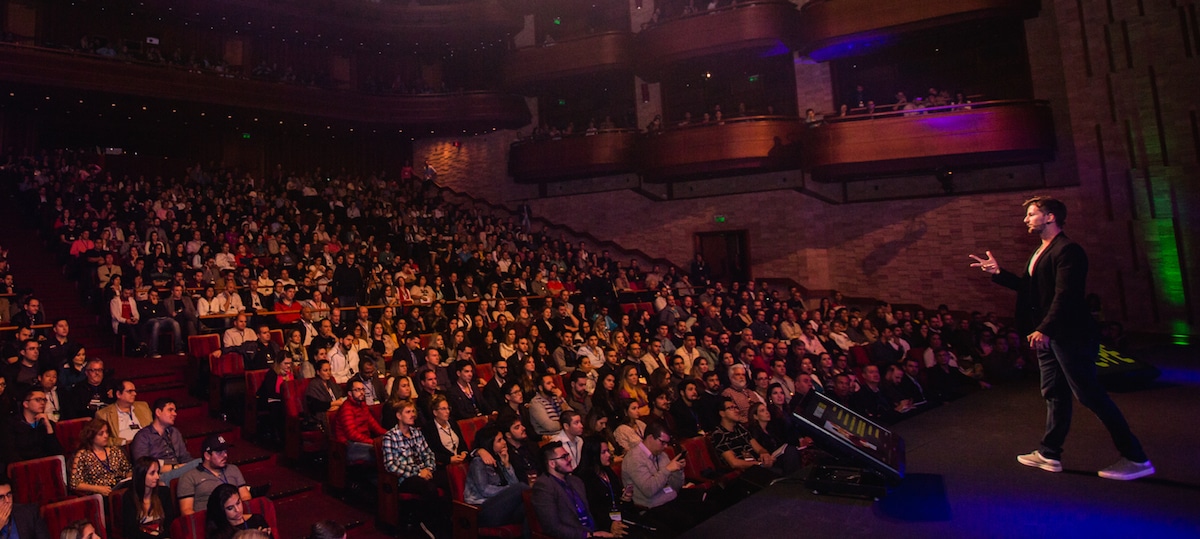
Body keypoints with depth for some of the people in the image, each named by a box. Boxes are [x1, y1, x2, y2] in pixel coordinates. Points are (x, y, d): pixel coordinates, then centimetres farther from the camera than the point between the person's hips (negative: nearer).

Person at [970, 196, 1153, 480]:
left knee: (1090, 394, -4)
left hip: (1069, 335, -10)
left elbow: (1065, 295, -24)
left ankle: (1135, 458, 7)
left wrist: (1044, 329, -30)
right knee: (1054, 393, 13)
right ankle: (1049, 454, 21)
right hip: (1048, 335, 10)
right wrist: (998, 272, 11)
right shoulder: (1041, 251, 16)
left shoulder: (1067, 249, -15)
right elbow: (1027, 286, 20)